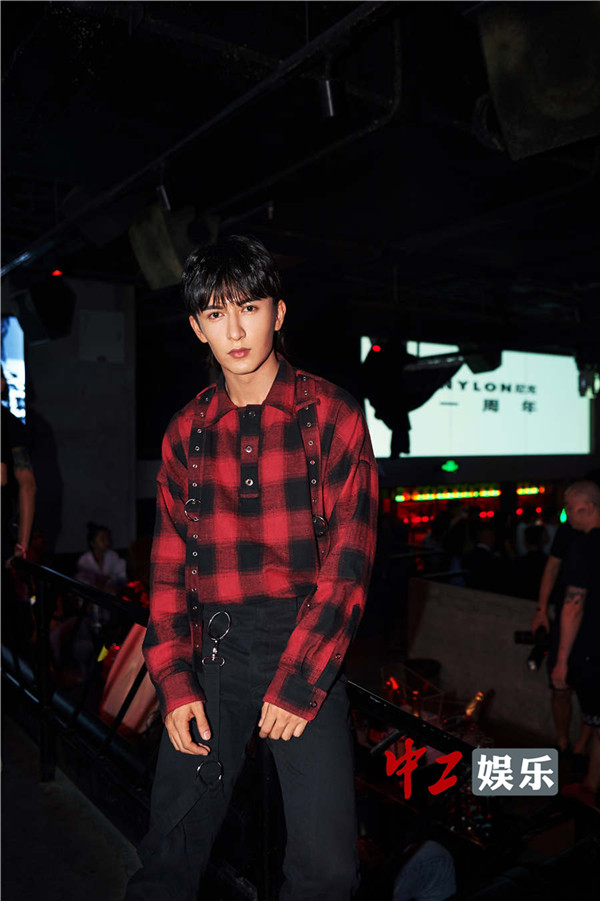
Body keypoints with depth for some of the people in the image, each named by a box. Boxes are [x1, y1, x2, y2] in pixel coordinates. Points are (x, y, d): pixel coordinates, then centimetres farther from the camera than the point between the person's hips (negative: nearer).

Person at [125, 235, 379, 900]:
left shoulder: (330, 415, -4)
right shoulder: (186, 433, 7)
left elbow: (348, 561, -8)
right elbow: (170, 566, 8)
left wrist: (298, 683, -12)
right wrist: (173, 683, 0)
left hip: (307, 645, -2)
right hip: (212, 649, 3)